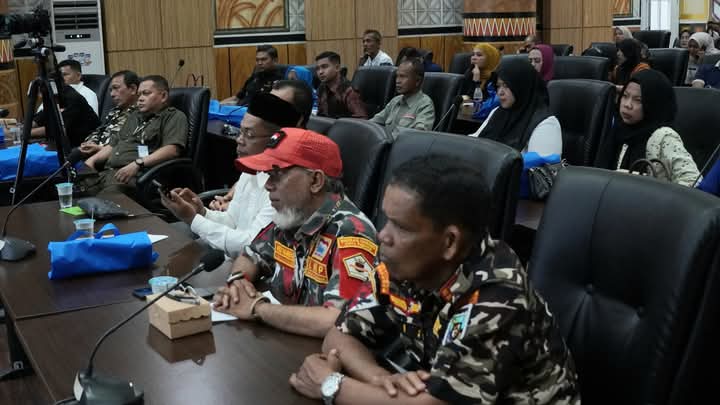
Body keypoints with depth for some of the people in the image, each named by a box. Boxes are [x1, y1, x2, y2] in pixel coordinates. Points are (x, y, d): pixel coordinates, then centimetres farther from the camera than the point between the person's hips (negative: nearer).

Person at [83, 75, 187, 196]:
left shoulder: (174, 116, 3)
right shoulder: (134, 116, 29)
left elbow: (172, 149, -13)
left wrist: (138, 164, -22)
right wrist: (92, 159, 14)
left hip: (136, 176, -7)